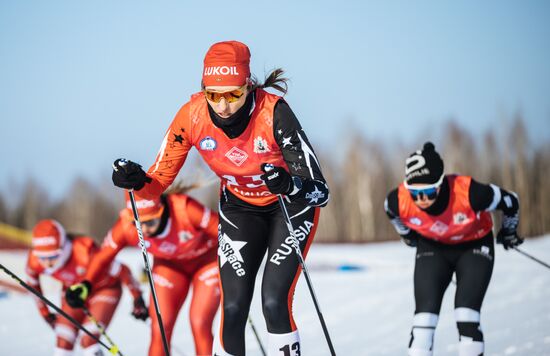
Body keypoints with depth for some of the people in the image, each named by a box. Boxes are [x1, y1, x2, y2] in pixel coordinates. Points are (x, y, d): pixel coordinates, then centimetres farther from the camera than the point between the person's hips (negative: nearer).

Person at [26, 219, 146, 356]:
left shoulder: (83, 253, -40)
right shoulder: (34, 260, -24)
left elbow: (122, 270, -27)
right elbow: (32, 283, 1)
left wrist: (137, 298, -15)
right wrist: (44, 312, 8)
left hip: (104, 289, -5)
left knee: (88, 341, -20)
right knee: (63, 344, -5)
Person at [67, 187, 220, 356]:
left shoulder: (185, 209, -38)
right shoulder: (125, 226, -28)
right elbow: (102, 258, -13)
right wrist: (85, 285, -28)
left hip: (208, 258, -3)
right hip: (170, 264, 3)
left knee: (199, 325, -14)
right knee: (160, 330, -4)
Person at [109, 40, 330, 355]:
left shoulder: (273, 112, -34)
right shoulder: (192, 116, -25)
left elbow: (321, 190, -34)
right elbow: (159, 181, -14)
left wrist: (290, 185, -55)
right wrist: (136, 180, -36)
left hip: (293, 204, -3)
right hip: (240, 208, 3)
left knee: (274, 303, -16)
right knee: (233, 308, -8)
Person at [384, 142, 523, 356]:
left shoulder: (469, 193, -38)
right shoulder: (398, 201, -30)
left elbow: (509, 202, -17)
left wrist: (509, 231, 2)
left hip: (474, 246, -2)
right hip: (432, 249, 2)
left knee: (466, 315, -16)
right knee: (424, 315, -11)